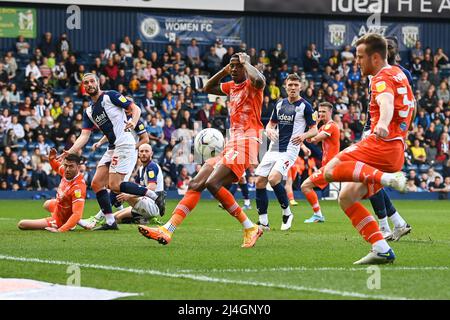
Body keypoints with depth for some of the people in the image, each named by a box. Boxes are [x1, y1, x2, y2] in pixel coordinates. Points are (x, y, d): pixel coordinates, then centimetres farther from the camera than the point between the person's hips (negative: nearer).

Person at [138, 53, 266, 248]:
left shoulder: (251, 84, -3)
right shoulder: (232, 87, 21)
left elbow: (260, 80, -28)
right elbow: (208, 88, 37)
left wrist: (245, 62, -10)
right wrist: (225, 70, 22)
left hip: (246, 141, -9)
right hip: (231, 142, 9)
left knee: (212, 183, -24)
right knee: (196, 184, 1)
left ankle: (250, 228, -16)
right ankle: (167, 230, -1)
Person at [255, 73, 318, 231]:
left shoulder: (305, 106, -3)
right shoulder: (280, 104, 14)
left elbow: (314, 129, -2)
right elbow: (271, 123, 21)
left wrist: (304, 135, -23)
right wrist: (269, 130, -3)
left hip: (290, 150, -6)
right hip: (274, 148, 6)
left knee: (273, 179, -25)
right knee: (260, 181, -3)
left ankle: (287, 213, -4)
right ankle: (263, 222, 6)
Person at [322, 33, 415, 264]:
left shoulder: (383, 78, -7)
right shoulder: (397, 73, 23)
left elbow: (386, 101, -31)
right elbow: (410, 105, 41)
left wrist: (383, 124, -50)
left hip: (382, 145, -10)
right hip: (396, 149, 10)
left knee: (331, 170, -23)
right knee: (346, 197, 9)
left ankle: (388, 178, -34)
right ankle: (382, 250, 0)